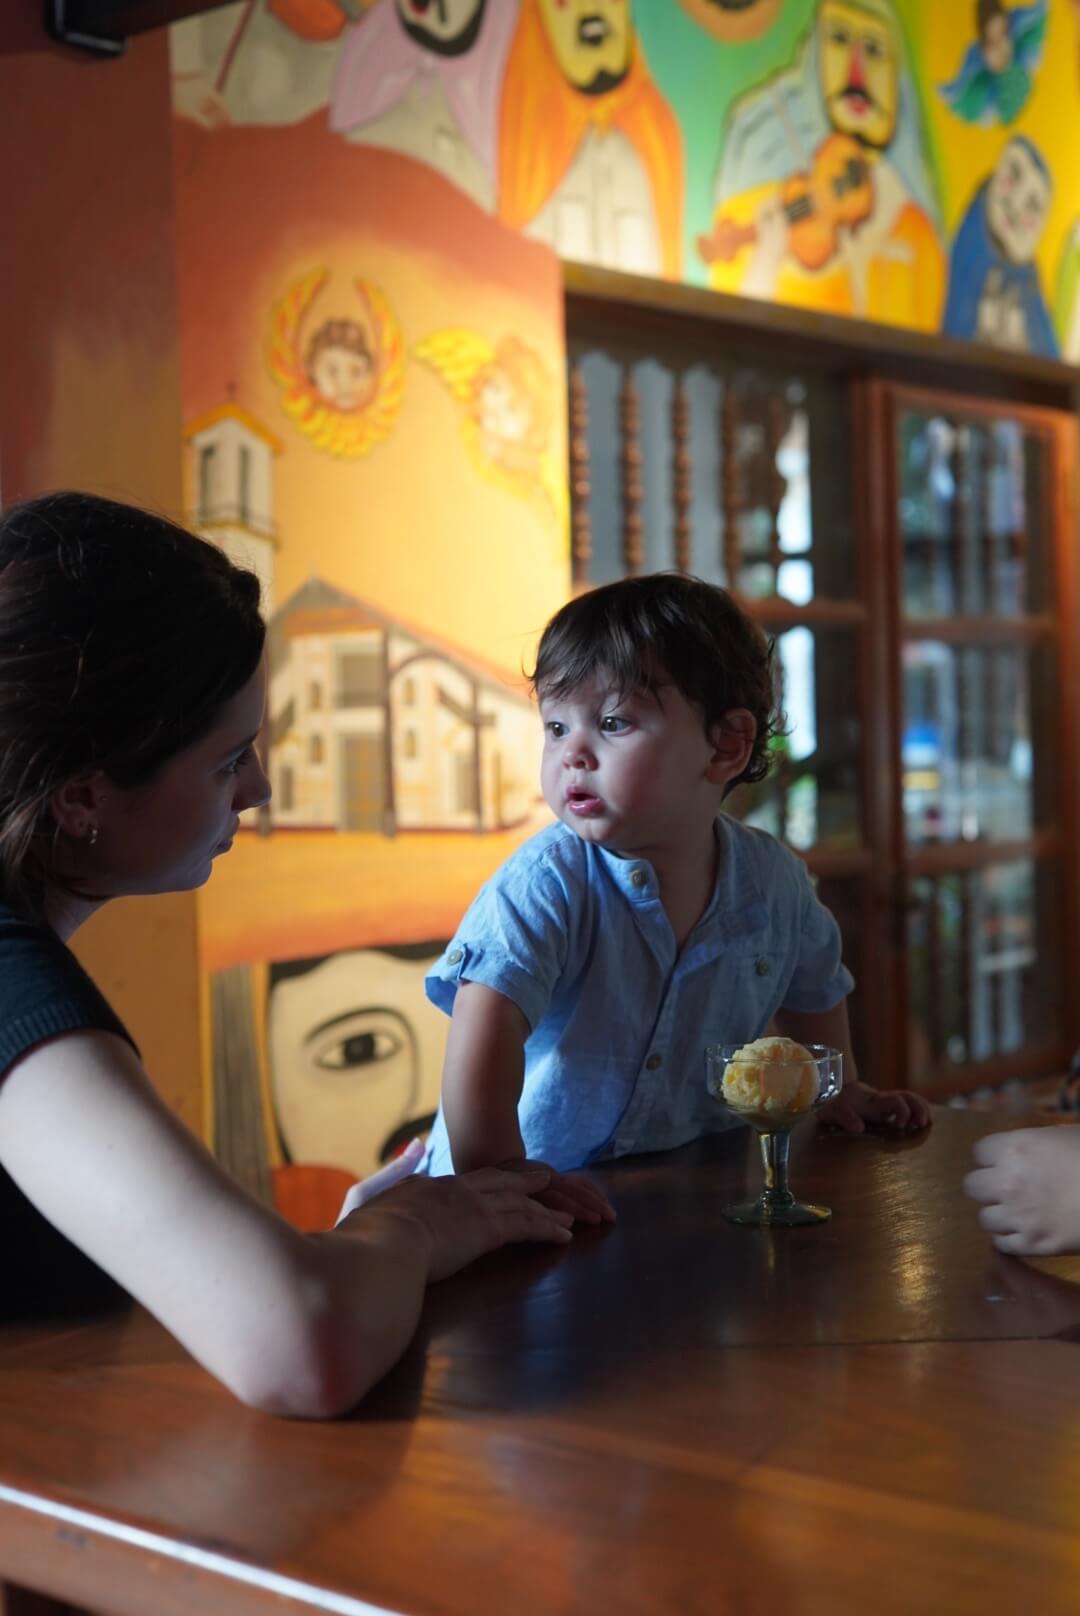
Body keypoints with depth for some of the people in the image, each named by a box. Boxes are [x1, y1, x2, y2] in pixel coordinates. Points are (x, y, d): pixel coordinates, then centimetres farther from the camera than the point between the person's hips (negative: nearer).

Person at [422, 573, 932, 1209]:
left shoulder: (774, 881, -3)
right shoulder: (547, 882, -20)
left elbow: (811, 989, 18)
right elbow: (487, 1022, -32)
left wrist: (841, 1091, 21)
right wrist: (494, 1177, -37)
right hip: (549, 1190, -5)